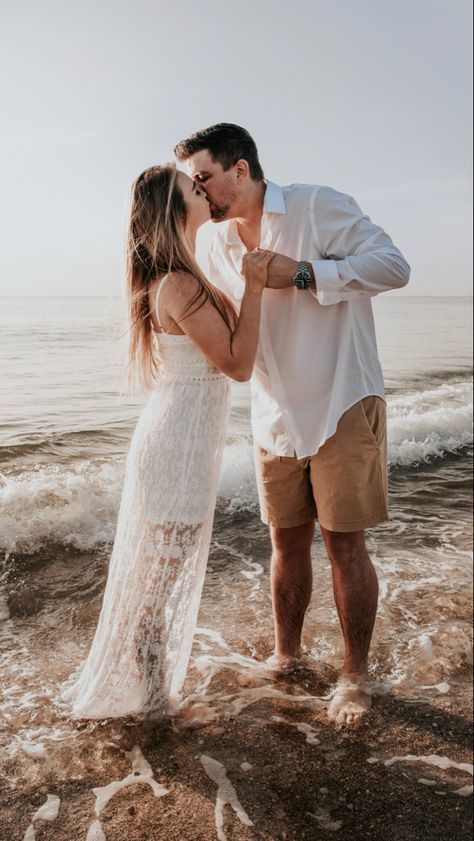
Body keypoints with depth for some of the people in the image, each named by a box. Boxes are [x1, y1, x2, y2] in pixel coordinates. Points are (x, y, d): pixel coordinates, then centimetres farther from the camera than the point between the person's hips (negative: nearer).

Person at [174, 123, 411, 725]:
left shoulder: (318, 206, -8)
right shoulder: (220, 248, 10)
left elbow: (393, 265, -14)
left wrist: (304, 273, -20)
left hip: (341, 408, -5)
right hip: (276, 419, 5)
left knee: (344, 543, 0)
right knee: (287, 542, 12)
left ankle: (355, 675, 17)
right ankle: (285, 656, 30)